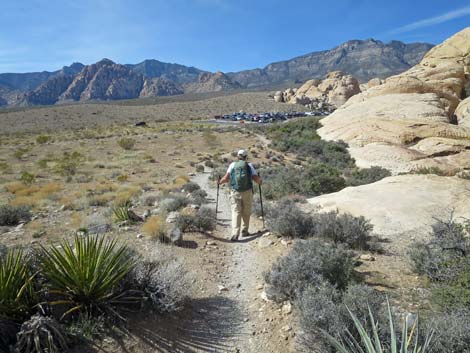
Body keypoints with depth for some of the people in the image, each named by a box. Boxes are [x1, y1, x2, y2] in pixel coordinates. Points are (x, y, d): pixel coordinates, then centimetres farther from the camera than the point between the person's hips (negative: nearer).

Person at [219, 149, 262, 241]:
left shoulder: (233, 164, 5)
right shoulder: (249, 165, 5)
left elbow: (226, 177, -3)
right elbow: (256, 178, -2)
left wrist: (220, 181, 17)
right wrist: (260, 181, 20)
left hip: (235, 192, 0)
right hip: (247, 192, 0)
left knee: (236, 212, -2)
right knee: (246, 212, 15)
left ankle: (235, 234, -14)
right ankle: (244, 231, 24)